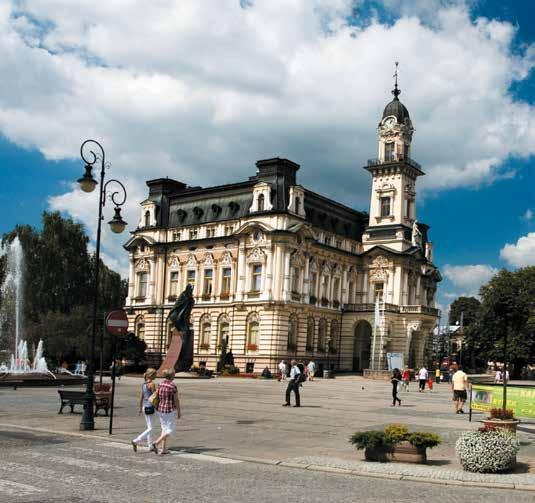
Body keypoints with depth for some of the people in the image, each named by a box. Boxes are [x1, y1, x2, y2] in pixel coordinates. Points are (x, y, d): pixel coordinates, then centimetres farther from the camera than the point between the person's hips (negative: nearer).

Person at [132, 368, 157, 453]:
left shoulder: (143, 384, 9)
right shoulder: (151, 384, -15)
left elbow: (141, 396, 14)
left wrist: (140, 407, 18)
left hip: (145, 407, 9)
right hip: (150, 407, -9)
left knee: (149, 427, 15)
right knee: (150, 428, -4)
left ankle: (150, 446, 19)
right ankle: (136, 441, -9)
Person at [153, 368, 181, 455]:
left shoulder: (160, 384, 1)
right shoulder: (173, 386, -17)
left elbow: (158, 397, 6)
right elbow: (176, 400, -12)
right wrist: (179, 412, -2)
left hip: (160, 409, 7)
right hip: (170, 410, -7)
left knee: (164, 429, 17)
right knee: (170, 430, 3)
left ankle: (163, 449, 15)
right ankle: (156, 443, -12)